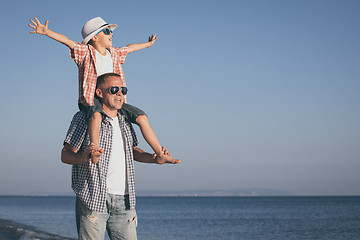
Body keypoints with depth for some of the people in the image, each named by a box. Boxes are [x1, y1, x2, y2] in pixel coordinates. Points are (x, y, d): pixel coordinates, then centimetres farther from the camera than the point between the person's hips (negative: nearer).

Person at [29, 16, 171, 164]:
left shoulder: (113, 53, 15)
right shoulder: (85, 52, -3)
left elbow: (129, 48, 35)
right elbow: (67, 41, -18)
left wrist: (147, 44, 52)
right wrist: (46, 32, -33)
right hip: (91, 100, -6)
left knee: (142, 117, -6)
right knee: (96, 115, -42)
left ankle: (160, 154, -1)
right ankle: (95, 151, -51)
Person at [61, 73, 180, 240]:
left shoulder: (125, 121, 18)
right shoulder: (84, 118, -2)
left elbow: (133, 151, 29)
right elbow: (65, 155, -5)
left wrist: (156, 158, 9)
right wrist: (83, 157, -28)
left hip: (123, 200, 6)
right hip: (93, 198, -5)